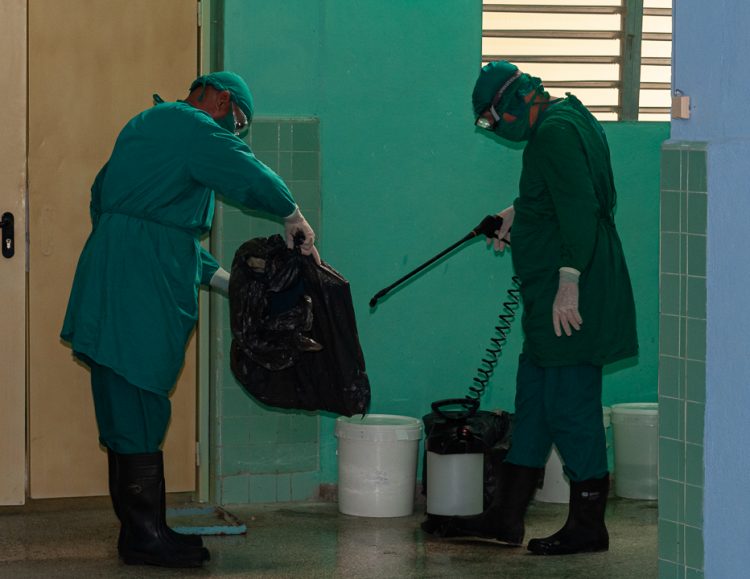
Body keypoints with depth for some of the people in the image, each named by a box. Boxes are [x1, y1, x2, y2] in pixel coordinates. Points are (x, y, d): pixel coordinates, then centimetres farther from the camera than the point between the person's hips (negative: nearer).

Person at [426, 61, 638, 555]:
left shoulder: (555, 132, -16)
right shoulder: (570, 119, 16)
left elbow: (579, 209, -25)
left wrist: (569, 281, -26)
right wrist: (518, 213, 26)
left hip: (570, 297, -11)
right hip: (552, 297, 11)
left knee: (570, 403, -5)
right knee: (534, 396, 14)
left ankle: (589, 525, 3)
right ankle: (507, 516, 21)